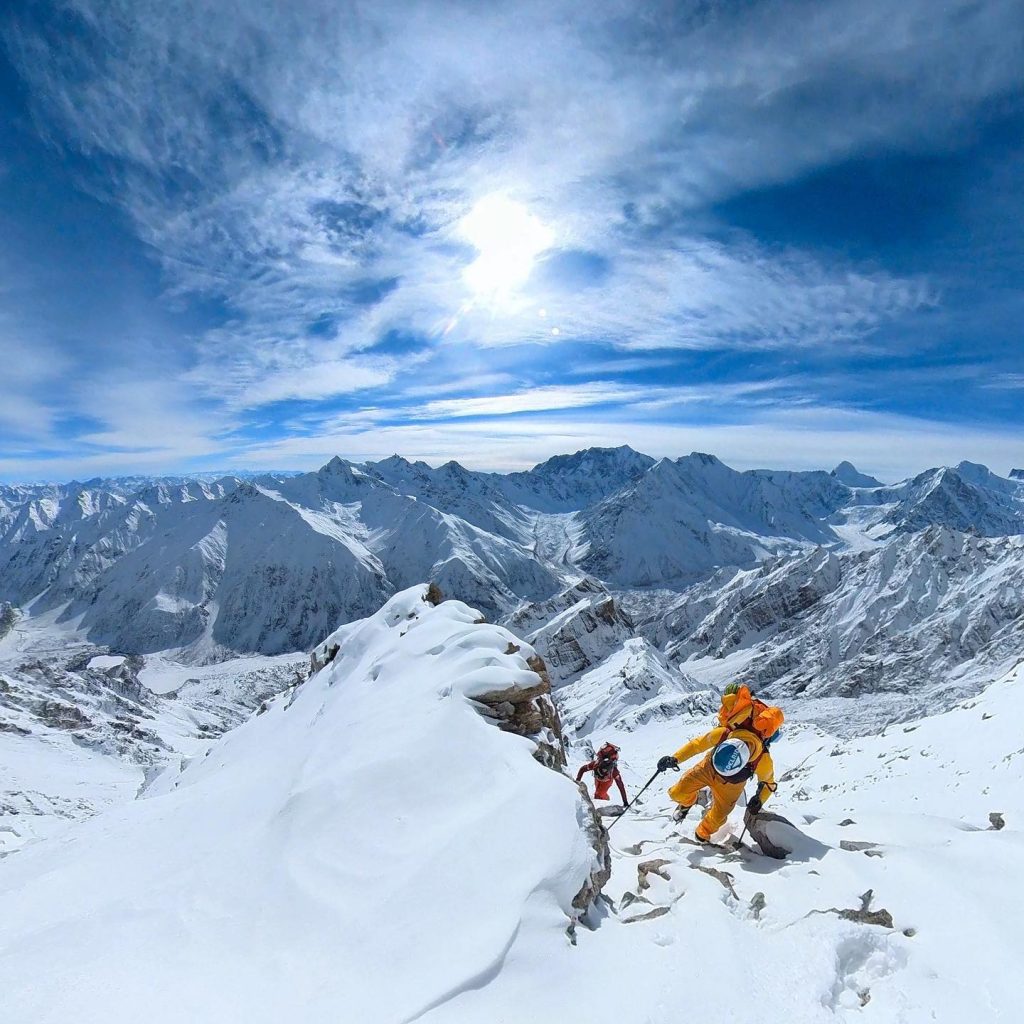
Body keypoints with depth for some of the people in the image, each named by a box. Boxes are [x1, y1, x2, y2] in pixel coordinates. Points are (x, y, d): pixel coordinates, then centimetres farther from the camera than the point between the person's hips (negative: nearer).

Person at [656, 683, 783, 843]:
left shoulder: (763, 762, -37)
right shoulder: (721, 734, -39)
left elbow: (768, 782, -10)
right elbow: (697, 744, -20)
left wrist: (759, 800, -22)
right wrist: (675, 758, -28)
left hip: (731, 784, 0)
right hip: (708, 768, 1)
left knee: (717, 818, 7)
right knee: (678, 793, -3)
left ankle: (702, 836, 41)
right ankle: (688, 801, 35)